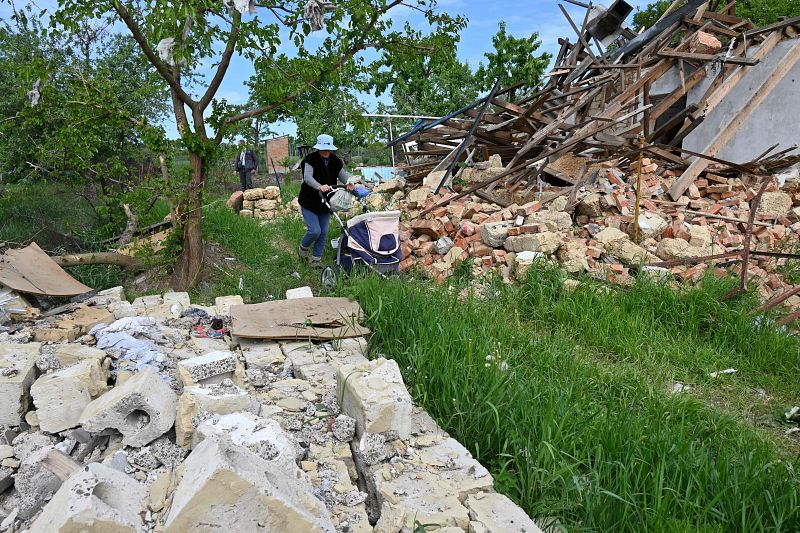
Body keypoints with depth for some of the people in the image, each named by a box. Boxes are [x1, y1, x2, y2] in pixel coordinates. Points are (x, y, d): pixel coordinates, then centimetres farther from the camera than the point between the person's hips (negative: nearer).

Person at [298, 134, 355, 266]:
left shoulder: (335, 161, 2)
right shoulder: (311, 159, -14)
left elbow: (343, 174, -6)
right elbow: (307, 177, -28)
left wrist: (349, 182, -30)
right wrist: (320, 187, -48)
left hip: (325, 203, 5)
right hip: (309, 202, -5)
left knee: (323, 233, 6)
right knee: (314, 231, -14)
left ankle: (316, 259, 20)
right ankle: (303, 248, 18)